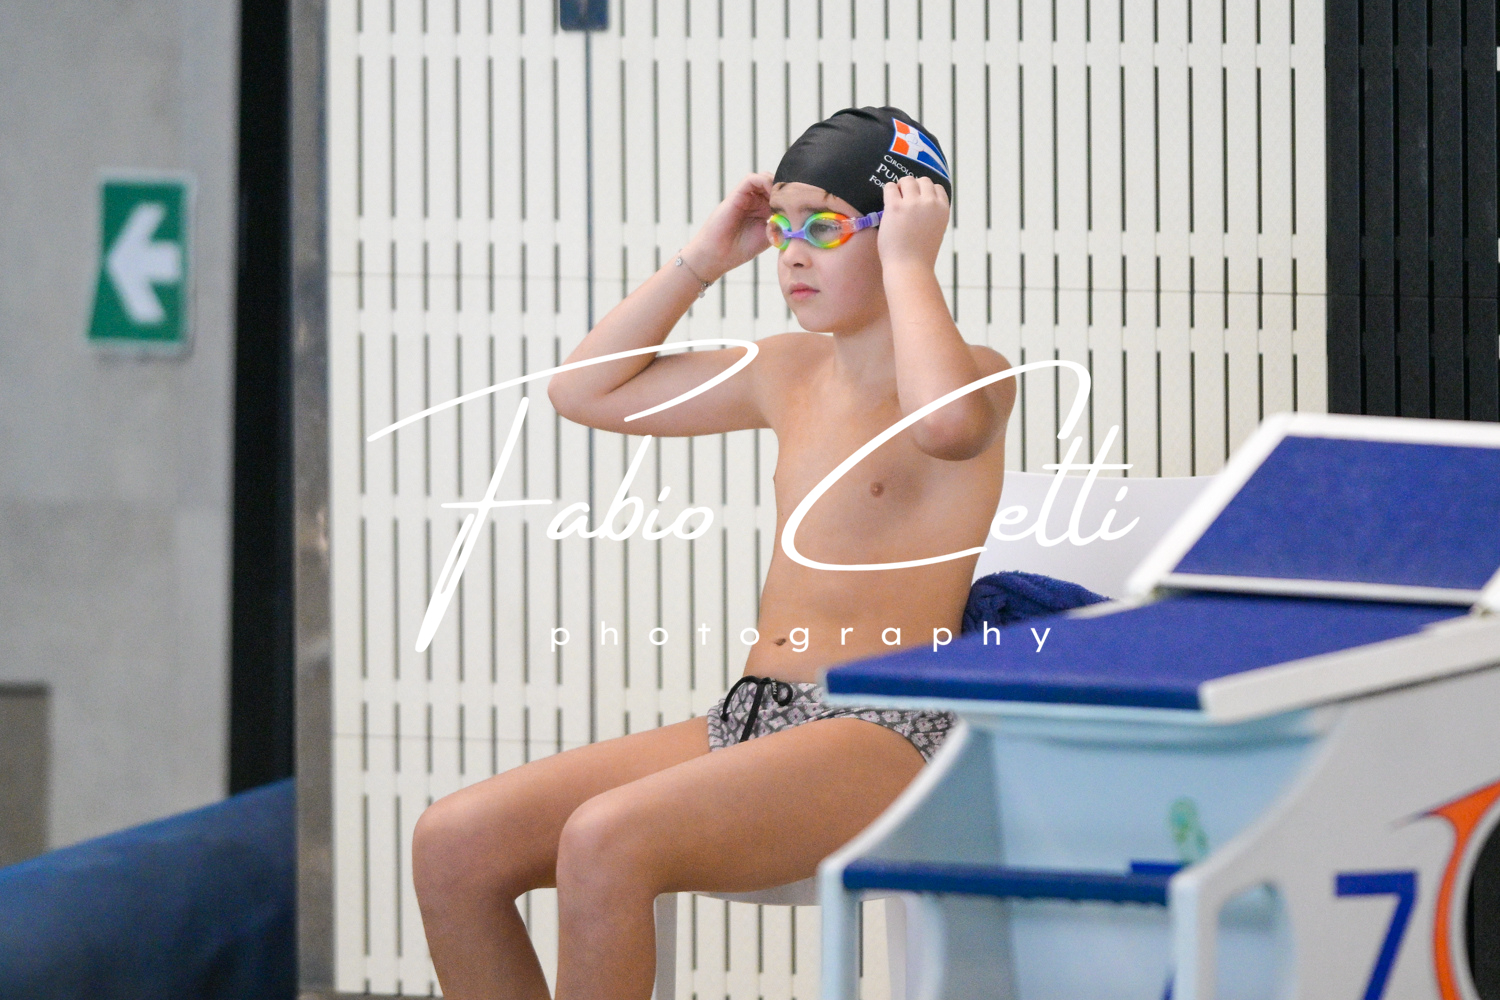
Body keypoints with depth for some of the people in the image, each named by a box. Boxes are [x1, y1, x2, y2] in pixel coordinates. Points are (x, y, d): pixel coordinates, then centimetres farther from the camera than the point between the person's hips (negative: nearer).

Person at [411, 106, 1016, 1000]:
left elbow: (946, 421, -31)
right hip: (750, 723, 8)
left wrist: (907, 264, -17)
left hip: (885, 736, -8)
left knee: (603, 842, -34)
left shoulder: (979, 374, -4)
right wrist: (702, 261, 16)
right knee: (452, 844, -10)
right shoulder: (790, 372, 18)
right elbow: (586, 391, 25)